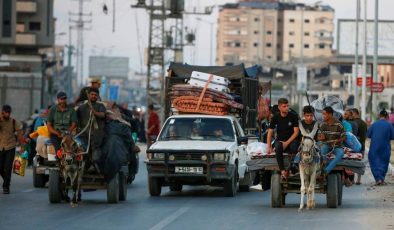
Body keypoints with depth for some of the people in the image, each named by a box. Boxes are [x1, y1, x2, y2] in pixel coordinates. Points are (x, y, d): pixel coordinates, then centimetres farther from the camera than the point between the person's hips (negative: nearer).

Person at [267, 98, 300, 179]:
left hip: (291, 140, -1)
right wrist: (269, 147, -9)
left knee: (294, 147, -38)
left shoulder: (293, 116, -4)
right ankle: (282, 170, -33)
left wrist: (287, 143, -18)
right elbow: (270, 132, 2)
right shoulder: (276, 117, 1)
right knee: (278, 148, -36)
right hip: (280, 140, 1)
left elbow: (296, 132, -7)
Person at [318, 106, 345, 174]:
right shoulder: (323, 125, 1)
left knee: (341, 153, -34)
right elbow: (318, 137, 4)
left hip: (336, 146, -1)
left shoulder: (338, 124, -7)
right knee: (323, 148, -35)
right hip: (326, 145, 1)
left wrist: (337, 141, -22)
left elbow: (343, 137, -2)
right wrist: (321, 138, -21)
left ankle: (326, 171, -38)